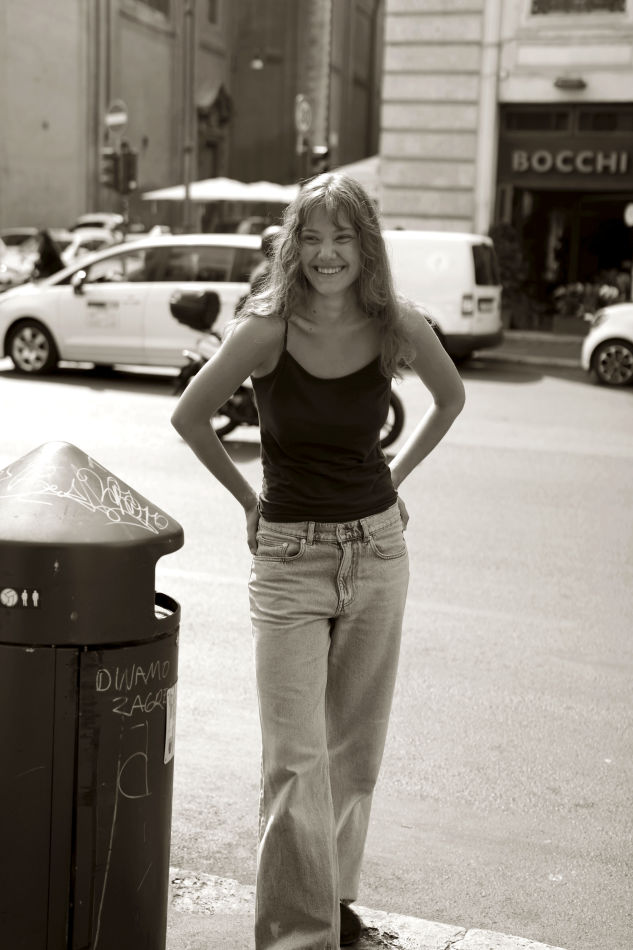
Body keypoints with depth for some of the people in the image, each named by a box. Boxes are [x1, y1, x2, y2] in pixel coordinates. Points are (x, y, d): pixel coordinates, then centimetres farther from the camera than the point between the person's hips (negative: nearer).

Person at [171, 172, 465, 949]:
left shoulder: (398, 326, -5)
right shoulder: (267, 329, -14)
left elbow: (451, 399, 14)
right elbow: (189, 416, -2)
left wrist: (396, 476, 9)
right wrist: (248, 498, 1)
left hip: (377, 550, 3)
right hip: (289, 558, -3)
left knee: (355, 746, 14)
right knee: (294, 760, -6)